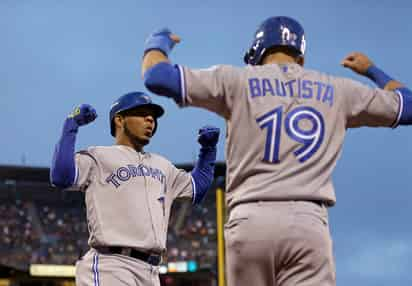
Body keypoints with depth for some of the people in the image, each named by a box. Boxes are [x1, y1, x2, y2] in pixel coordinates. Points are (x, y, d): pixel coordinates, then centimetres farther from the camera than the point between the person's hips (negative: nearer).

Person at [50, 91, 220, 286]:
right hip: (111, 267, -8)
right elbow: (61, 177, -13)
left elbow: (197, 187, 38)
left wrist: (208, 147, 27)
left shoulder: (161, 166, 26)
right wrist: (72, 124, -11)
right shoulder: (98, 157, 3)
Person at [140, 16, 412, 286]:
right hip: (309, 223, 0)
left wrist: (159, 41, 28)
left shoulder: (238, 80, 10)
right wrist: (371, 69, 45)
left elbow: (156, 76, 6)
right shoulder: (337, 90, 16)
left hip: (251, 221, 0)